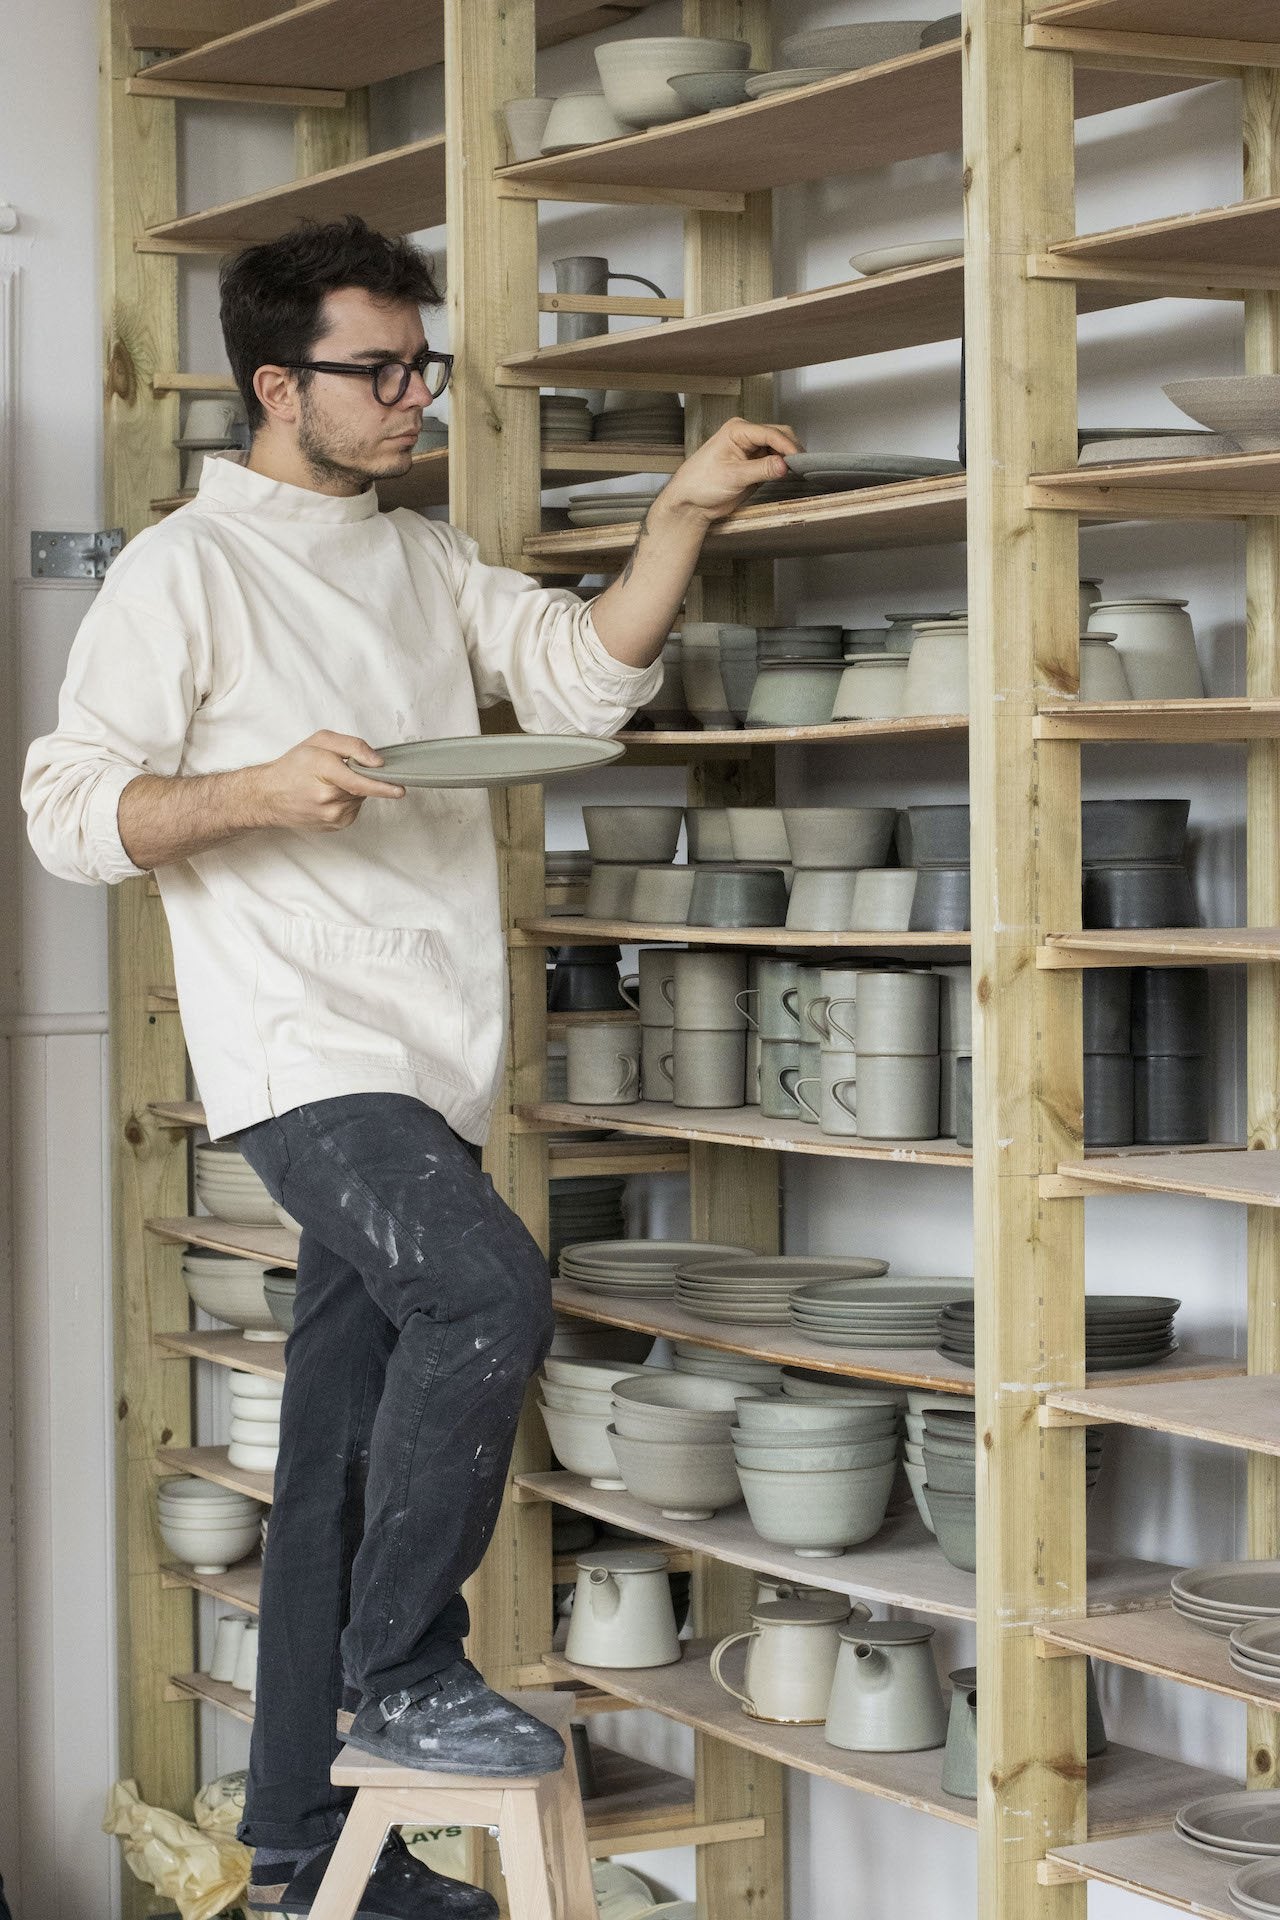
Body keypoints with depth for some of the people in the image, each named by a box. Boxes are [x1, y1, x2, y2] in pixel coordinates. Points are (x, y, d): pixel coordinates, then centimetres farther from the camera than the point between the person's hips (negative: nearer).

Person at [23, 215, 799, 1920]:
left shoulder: (427, 562, 19)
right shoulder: (184, 571, -2)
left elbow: (588, 672, 10)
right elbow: (69, 808, -6)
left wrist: (684, 516, -3)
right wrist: (259, 788, -21)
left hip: (432, 1070, 7)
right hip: (301, 1053, -7)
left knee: (348, 1455, 9)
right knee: (487, 1285, -28)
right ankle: (403, 1665, -11)